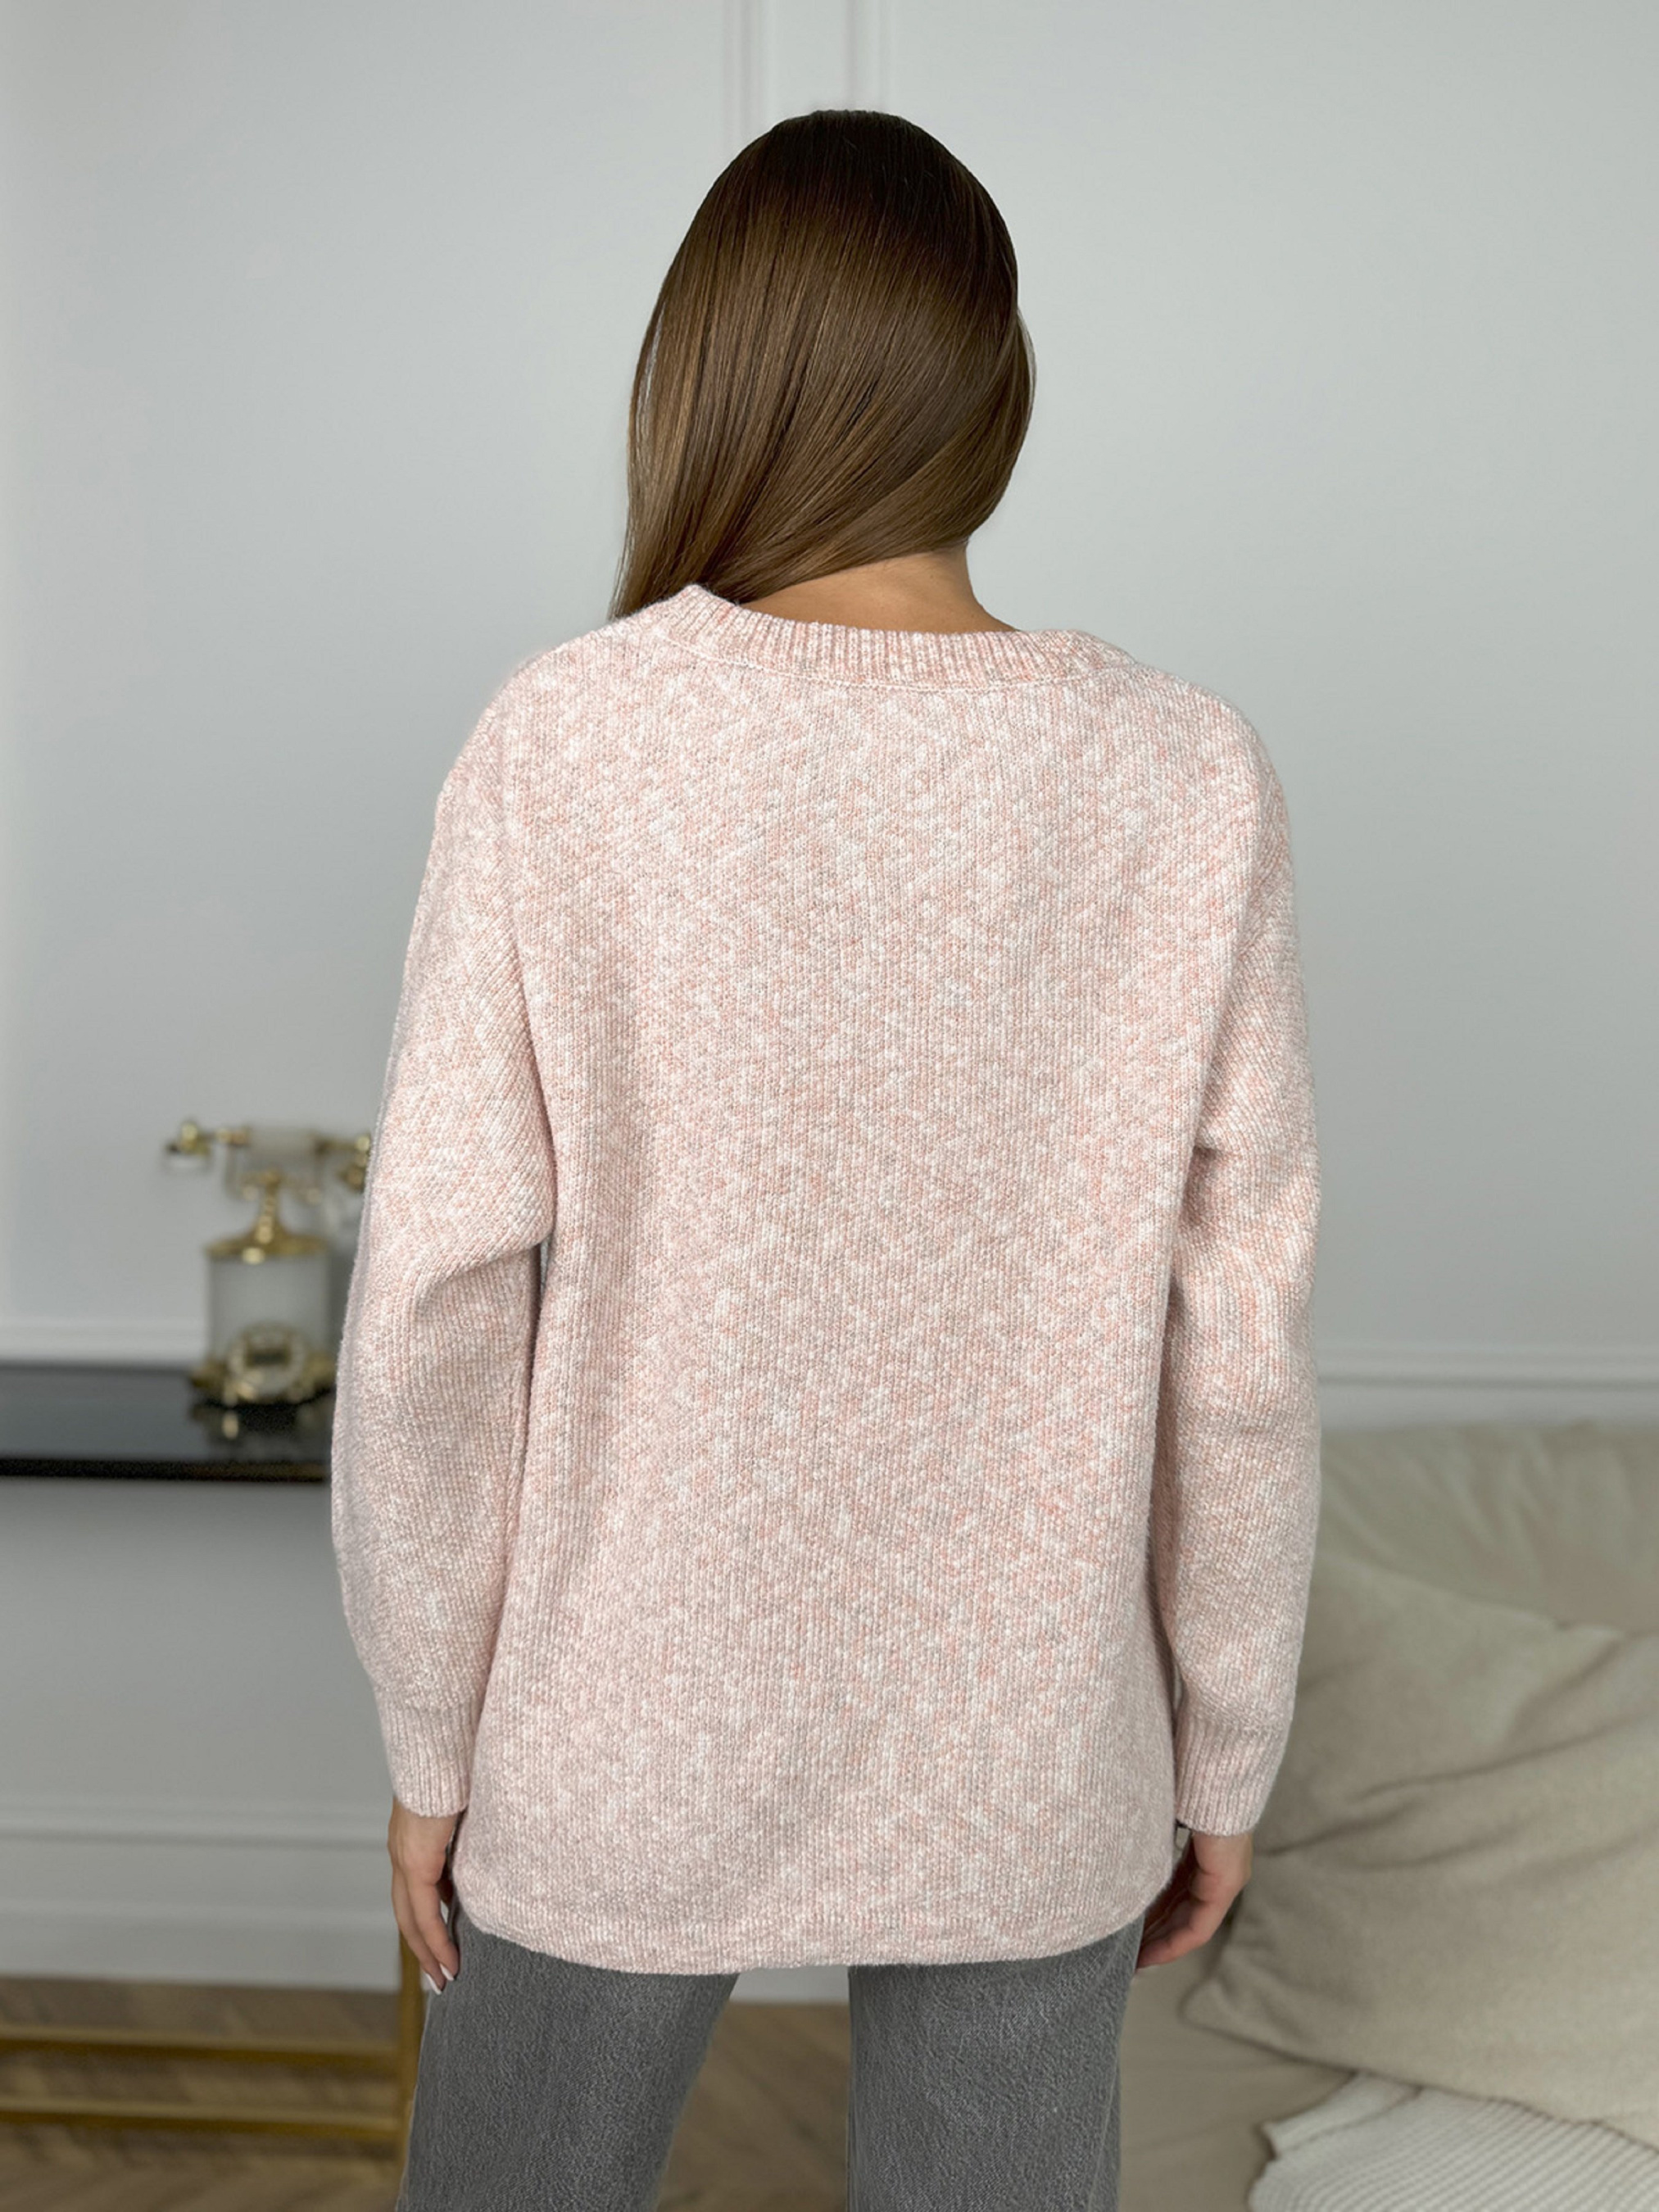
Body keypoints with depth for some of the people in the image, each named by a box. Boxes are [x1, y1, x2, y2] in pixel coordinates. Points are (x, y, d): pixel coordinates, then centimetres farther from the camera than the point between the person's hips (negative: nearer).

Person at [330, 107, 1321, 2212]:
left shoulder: (563, 746, -14)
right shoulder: (1186, 778, -10)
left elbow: (432, 1307, -11)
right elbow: (1237, 1351, -7)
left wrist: (430, 1737, 3)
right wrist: (1225, 1759, 7)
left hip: (625, 1748, 0)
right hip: (1028, 1782, 1)